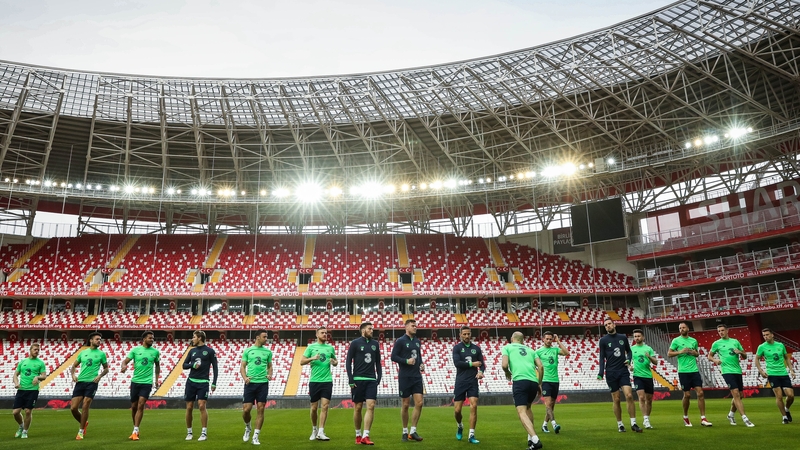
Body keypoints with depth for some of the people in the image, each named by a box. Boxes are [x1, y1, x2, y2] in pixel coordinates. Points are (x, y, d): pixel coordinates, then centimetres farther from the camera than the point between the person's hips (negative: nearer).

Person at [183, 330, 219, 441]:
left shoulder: (210, 351, -2)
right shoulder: (192, 351, 11)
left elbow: (215, 367, -1)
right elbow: (184, 365, 12)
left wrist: (214, 383, -6)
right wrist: (192, 365, -10)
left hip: (203, 382, -4)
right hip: (191, 381, 4)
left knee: (202, 406, -13)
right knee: (189, 407, 5)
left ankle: (204, 432, -3)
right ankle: (189, 432, 19)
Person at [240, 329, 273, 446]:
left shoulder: (268, 351, 8)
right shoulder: (247, 350, 4)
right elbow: (242, 367, 5)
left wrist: (270, 375, -6)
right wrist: (245, 377, -13)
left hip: (263, 383, 1)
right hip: (250, 383, -1)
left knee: (260, 409, -1)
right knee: (246, 409, -4)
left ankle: (255, 436, 8)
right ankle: (247, 427, 27)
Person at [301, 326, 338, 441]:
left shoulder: (330, 347, 10)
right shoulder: (311, 347, 4)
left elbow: (335, 362, 21)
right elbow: (302, 362, 0)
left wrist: (334, 362, -3)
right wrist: (312, 358, -17)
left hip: (327, 381, 1)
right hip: (314, 381, -1)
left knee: (325, 406, -7)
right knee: (314, 407, 7)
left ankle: (321, 432, -3)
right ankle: (314, 430, 27)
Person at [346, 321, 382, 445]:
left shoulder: (375, 344, 10)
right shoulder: (355, 343, -2)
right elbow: (348, 362, -2)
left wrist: (379, 378, 8)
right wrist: (351, 380, -8)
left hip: (371, 380, 3)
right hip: (358, 380, -3)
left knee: (371, 406, -9)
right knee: (358, 408, 4)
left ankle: (365, 436, -7)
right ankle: (358, 435, 20)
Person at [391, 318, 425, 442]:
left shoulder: (417, 341, 12)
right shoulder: (400, 341, -6)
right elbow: (393, 356, -10)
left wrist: (421, 364, 3)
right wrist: (406, 361, -20)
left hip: (417, 376, 5)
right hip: (404, 377, -5)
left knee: (419, 403, -3)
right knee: (406, 405, 4)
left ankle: (413, 431, 7)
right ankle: (405, 432, 19)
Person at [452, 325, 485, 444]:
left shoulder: (476, 348, 8)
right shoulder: (457, 348, 0)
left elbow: (482, 363, 7)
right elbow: (457, 363, -14)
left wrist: (481, 371, -14)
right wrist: (472, 364, -12)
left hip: (473, 382, 1)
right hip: (460, 382, -1)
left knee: (474, 406, -12)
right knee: (457, 410, 1)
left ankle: (471, 435, -2)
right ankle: (460, 427, 34)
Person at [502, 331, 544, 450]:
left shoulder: (507, 347, 15)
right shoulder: (530, 349, 25)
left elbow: (504, 365, -1)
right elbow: (541, 367, 14)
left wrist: (508, 373, 20)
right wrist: (539, 384, 23)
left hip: (520, 381, -5)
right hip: (534, 382, 5)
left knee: (522, 412, -9)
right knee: (527, 408, 27)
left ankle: (535, 440, -27)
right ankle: (531, 438, 26)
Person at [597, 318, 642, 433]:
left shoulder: (623, 337, 8)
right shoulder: (603, 340, 1)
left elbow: (629, 351, 19)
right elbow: (602, 358, 1)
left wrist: (628, 359, -2)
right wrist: (601, 373, -8)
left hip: (623, 371, 1)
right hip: (611, 373, -1)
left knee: (629, 396, -12)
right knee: (616, 400, 2)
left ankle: (633, 423, -4)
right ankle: (620, 424, 14)